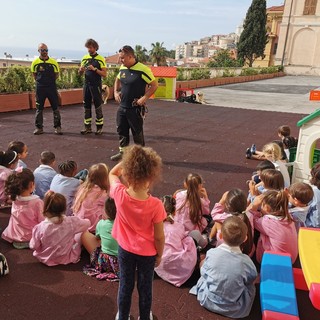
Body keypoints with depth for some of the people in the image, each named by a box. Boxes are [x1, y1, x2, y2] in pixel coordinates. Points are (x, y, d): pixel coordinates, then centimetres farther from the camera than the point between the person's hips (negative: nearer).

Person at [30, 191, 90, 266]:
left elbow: (34, 246, -11)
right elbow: (87, 223, -3)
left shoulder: (39, 228, -25)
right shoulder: (71, 222, -23)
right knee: (80, 234, 14)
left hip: (46, 259, 1)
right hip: (66, 259, -1)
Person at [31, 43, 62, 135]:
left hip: (51, 87, -1)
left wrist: (50, 81, 4)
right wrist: (39, 81, 5)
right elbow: (34, 74, 14)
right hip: (40, 88, 1)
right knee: (39, 108, 5)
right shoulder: (35, 62, 2)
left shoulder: (53, 62, 0)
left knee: (55, 108, 1)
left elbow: (56, 74, 10)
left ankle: (57, 127, 9)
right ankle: (39, 127, 14)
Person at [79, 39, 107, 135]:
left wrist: (94, 69, -21)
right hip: (86, 84, 5)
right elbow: (80, 73, 16)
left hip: (96, 85, -5)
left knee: (98, 106, -1)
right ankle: (87, 127, 16)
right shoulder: (84, 58, 10)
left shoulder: (100, 59, -5)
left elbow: (104, 74, -10)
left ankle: (99, 127, 8)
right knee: (86, 106, 8)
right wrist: (81, 70, -7)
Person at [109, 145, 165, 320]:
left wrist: (129, 159, -8)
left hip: (125, 250, 2)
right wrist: (159, 255, 1)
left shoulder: (119, 194, -25)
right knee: (145, 288, 21)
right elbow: (159, 237, -16)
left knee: (125, 286, 23)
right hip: (147, 253, -2)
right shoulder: (155, 205, -30)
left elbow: (112, 173, -1)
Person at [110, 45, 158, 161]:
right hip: (122, 107, 7)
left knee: (137, 132, 5)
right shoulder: (122, 68, 5)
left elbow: (154, 85, -13)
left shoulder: (142, 69, -17)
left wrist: (144, 98, -20)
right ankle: (122, 152, 31)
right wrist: (116, 92, 9)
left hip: (136, 108, -7)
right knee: (121, 130, 15)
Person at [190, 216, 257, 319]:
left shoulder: (211, 253, -20)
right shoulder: (246, 261, -22)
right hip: (234, 309, 0)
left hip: (208, 301, 1)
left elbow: (203, 273, -3)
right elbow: (252, 279, -1)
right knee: (251, 286, 23)